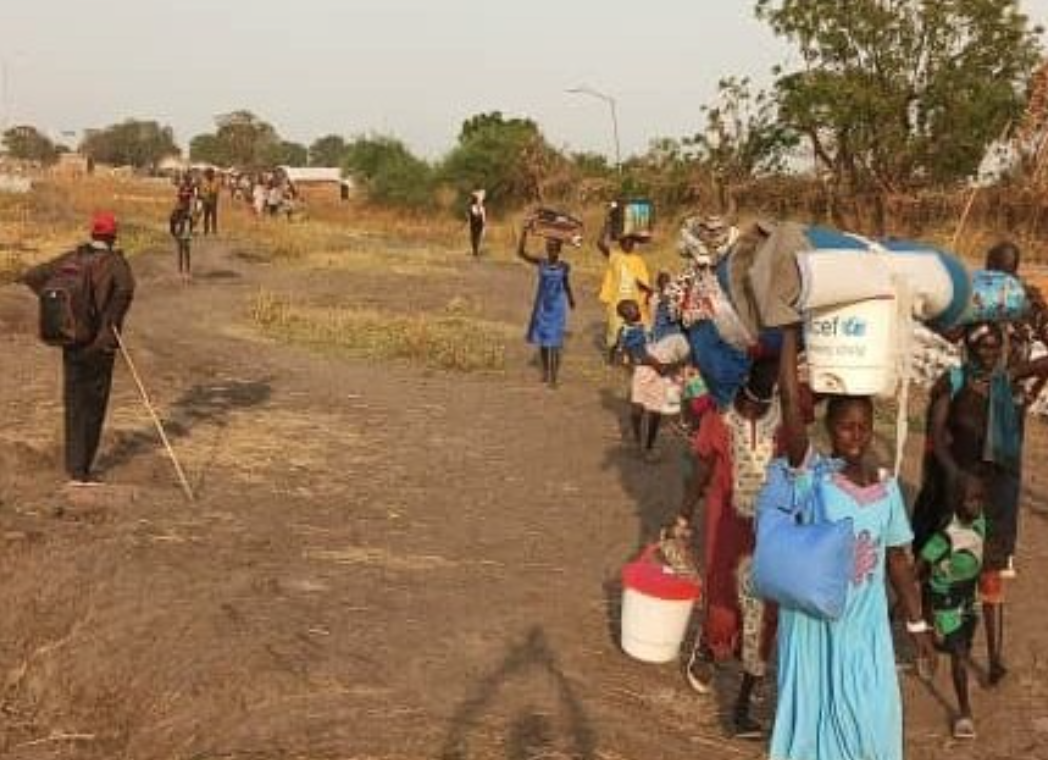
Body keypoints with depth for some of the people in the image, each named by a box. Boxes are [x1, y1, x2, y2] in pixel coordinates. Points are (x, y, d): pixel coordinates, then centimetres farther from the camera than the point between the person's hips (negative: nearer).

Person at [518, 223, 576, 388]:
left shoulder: (564, 267, -5)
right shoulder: (540, 263, -6)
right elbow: (521, 253, -16)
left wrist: (571, 299, 25)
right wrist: (524, 234, -26)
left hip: (557, 307, -1)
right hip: (542, 306, 2)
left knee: (555, 343, -3)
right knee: (542, 340, 13)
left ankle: (553, 377, 4)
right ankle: (545, 370, 32)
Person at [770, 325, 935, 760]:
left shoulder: (887, 487, -1)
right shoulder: (811, 474, -12)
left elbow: (897, 559, 7)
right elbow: (790, 400, -23)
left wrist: (917, 624, 9)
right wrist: (792, 332, -20)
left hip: (866, 621, 3)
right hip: (814, 617, -3)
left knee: (871, 713, 7)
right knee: (811, 702, 11)